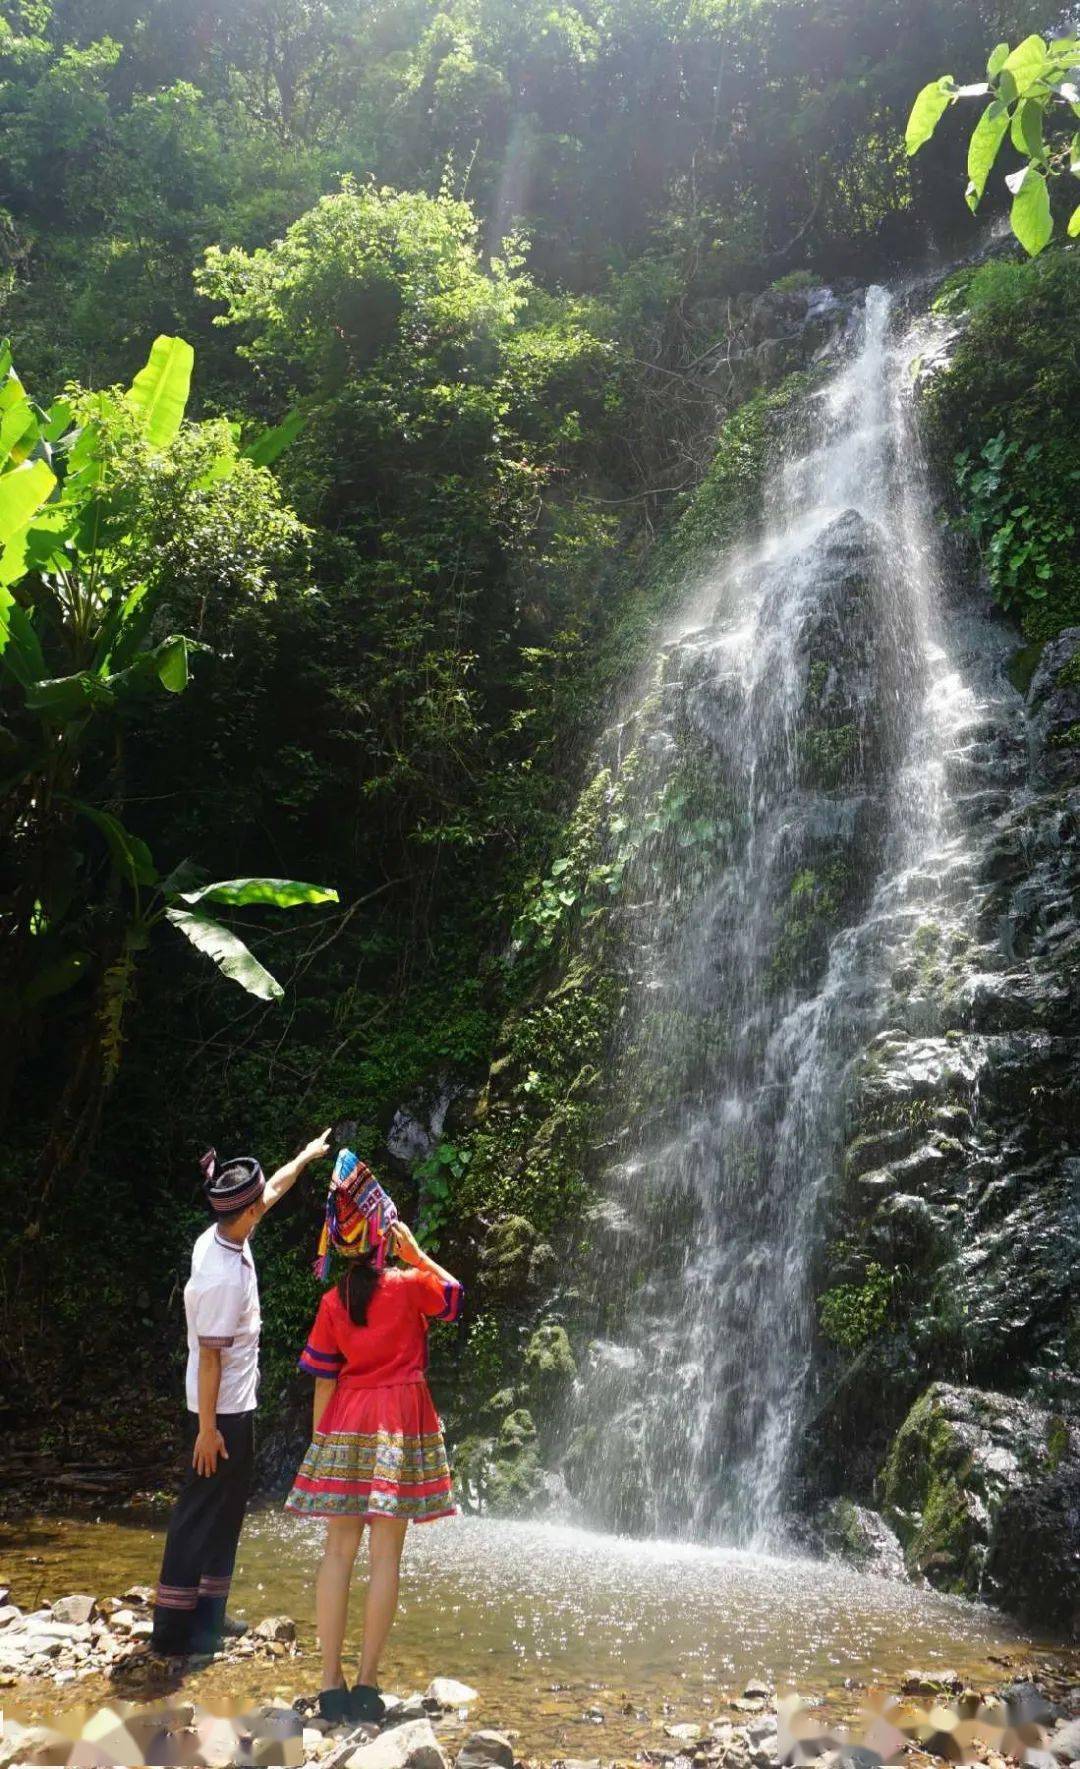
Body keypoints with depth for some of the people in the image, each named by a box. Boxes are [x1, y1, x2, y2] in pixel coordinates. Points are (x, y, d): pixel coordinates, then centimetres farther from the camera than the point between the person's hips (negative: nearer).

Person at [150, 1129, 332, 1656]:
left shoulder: (219, 1238, -1)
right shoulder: (226, 1278, -28)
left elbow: (272, 1191, 17)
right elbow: (210, 1356, -24)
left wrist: (307, 1156, 29)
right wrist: (206, 1428, -19)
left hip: (232, 1405, 10)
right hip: (222, 1412, -10)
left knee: (223, 1510, 18)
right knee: (203, 1512, -1)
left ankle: (205, 1613, 28)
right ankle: (175, 1628, 8)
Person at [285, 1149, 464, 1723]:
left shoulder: (333, 1301, -2)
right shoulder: (409, 1286, -8)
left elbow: (323, 1379, 1)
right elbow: (454, 1295, 14)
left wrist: (319, 1438, 10)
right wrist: (416, 1254, 15)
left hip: (345, 1425, 2)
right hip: (400, 1426, -2)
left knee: (339, 1551, 8)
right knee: (385, 1554, 3)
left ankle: (331, 1685, 10)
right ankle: (366, 1684, 6)